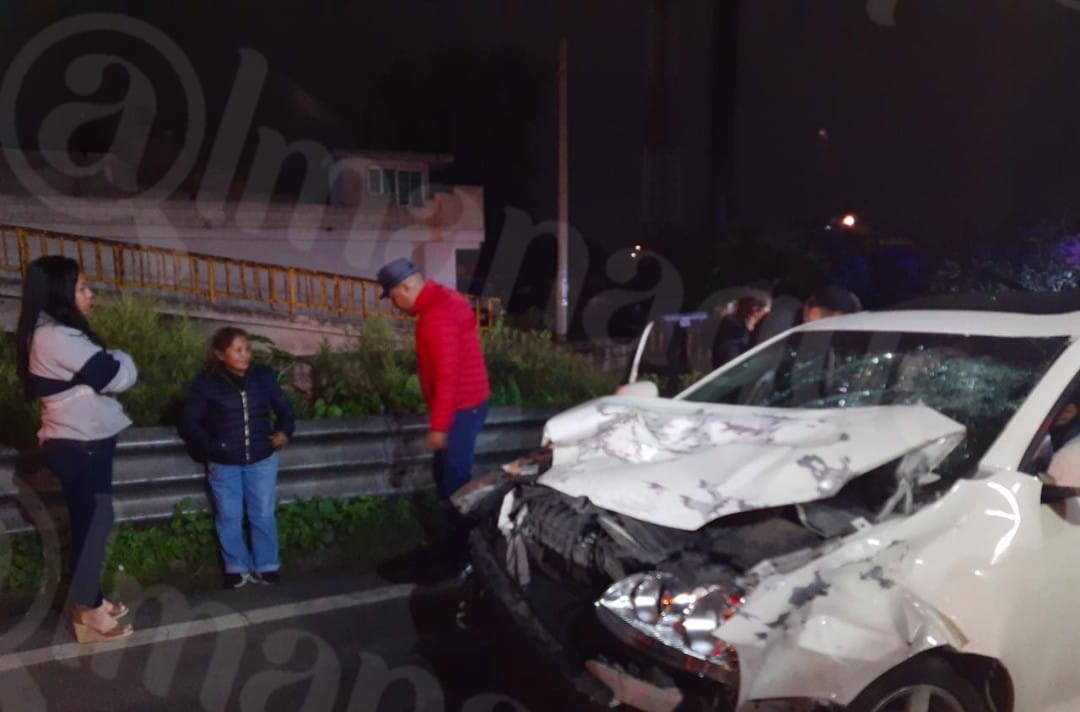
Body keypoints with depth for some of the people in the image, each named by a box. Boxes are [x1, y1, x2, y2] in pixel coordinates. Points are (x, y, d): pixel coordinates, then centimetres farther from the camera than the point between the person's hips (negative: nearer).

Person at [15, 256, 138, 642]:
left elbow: (88, 379, 15)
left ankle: (88, 601, 31)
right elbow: (117, 376, -20)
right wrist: (120, 358, -1)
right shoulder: (57, 338, -22)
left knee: (89, 523, 18)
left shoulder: (51, 333, 12)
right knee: (95, 524, 0)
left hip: (77, 443, 10)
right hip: (79, 447, -10)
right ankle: (87, 612, 13)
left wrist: (106, 359, -1)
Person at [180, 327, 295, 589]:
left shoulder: (263, 376, -3)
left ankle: (267, 566, 20)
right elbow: (189, 422, -4)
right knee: (229, 517, 8)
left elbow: (284, 407, 8)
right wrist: (210, 447, -13)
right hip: (224, 463, -1)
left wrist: (284, 431, -8)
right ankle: (237, 567, 23)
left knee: (263, 515, 7)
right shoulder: (206, 383, -9)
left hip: (262, 459, 1)